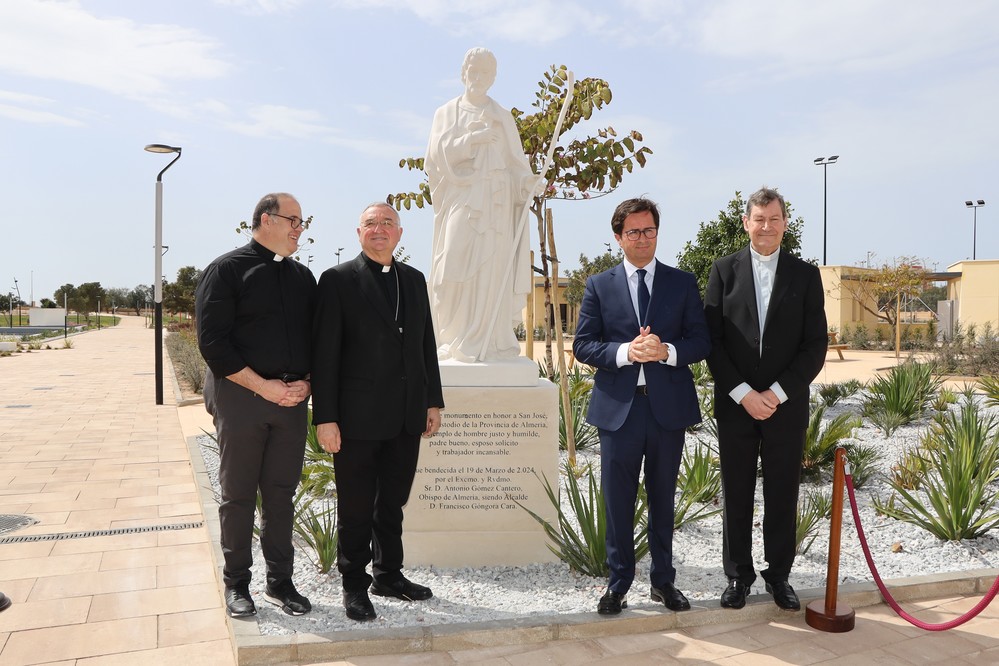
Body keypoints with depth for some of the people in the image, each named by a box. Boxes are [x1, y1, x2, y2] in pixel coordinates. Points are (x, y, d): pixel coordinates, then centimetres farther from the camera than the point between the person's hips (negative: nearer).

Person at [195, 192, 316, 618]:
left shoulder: (303, 277, 14)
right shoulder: (226, 270, -3)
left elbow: (315, 338, 15)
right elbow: (212, 341, -11)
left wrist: (305, 382, -4)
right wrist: (263, 386, -15)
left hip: (292, 399, 5)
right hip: (240, 396, -4)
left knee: (281, 494, 10)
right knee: (238, 496, 6)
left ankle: (279, 581, 22)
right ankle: (236, 584, 21)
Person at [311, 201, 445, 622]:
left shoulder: (414, 280, 12)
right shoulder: (338, 280, -5)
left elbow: (426, 344, 14)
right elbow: (324, 354, -9)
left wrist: (433, 401, 11)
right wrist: (325, 417, -13)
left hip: (406, 418, 5)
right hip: (358, 418, -5)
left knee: (393, 503, 17)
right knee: (356, 508, 8)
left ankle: (388, 575, 33)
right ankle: (354, 584, 25)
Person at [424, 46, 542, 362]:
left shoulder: (502, 117, 16)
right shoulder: (447, 113, 14)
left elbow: (516, 163, 8)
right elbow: (439, 151, -2)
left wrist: (529, 182, -12)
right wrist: (472, 139, -14)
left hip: (495, 203, 1)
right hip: (460, 201, -1)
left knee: (493, 269, -6)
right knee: (458, 267, -11)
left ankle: (488, 342, -2)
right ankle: (457, 340, -6)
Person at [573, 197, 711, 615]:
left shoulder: (683, 283, 6)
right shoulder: (599, 286, 4)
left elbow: (701, 341, 2)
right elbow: (583, 345, -1)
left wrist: (667, 351, -18)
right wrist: (625, 351, -18)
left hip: (669, 406, 1)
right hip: (618, 407, -1)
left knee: (663, 498, 14)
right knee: (618, 500, 6)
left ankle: (663, 580, 29)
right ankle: (618, 583, 21)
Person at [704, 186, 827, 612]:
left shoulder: (805, 275, 4)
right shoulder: (725, 270, 3)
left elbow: (816, 345, 0)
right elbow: (712, 341, -2)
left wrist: (776, 393, -10)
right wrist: (743, 394, -10)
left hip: (787, 405, 0)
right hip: (735, 403, 0)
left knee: (783, 495, 9)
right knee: (736, 494, 8)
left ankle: (779, 575, 24)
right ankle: (738, 575, 22)